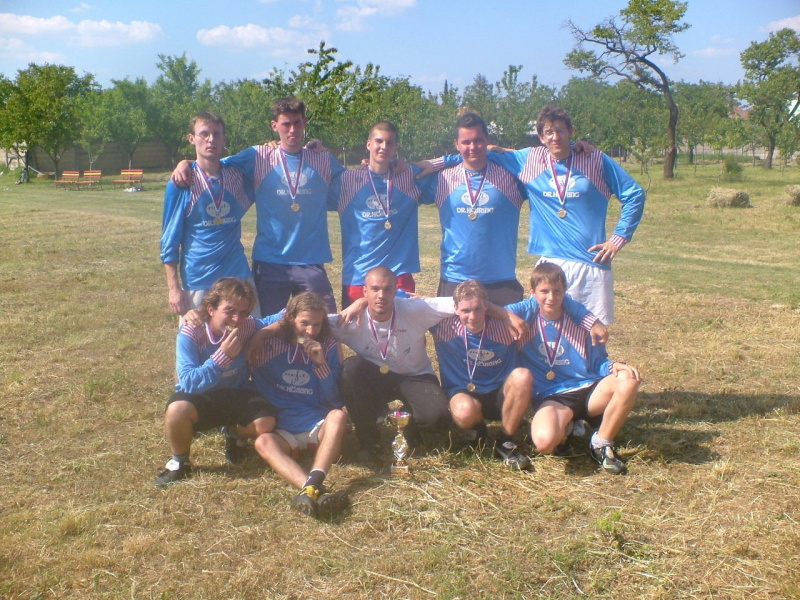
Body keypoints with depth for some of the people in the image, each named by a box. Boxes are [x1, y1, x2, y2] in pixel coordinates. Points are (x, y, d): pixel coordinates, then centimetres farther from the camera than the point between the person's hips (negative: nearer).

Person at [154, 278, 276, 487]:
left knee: (265, 423, -25)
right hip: (198, 396, -2)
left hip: (237, 395, 3)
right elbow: (188, 382, -30)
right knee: (177, 410, -37)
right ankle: (179, 461, -5)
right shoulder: (190, 334, -22)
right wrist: (222, 357, -41)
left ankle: (235, 436, 14)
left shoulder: (248, 327, -14)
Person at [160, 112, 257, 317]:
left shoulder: (237, 175, 5)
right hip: (198, 281, -3)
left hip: (238, 276, 3)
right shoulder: (181, 183, -4)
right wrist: (173, 287, -8)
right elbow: (169, 238, -2)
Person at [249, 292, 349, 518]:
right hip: (283, 431, 0)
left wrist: (321, 364, -13)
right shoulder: (270, 344, 1)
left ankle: (311, 486, -52)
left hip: (320, 428, 1)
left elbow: (336, 401, -2)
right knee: (263, 441, -32)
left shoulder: (328, 346, 3)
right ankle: (313, 490, -57)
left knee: (338, 415, -31)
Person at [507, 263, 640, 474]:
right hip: (551, 397, -3)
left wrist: (615, 366, -12)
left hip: (587, 390, 3)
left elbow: (597, 361, 10)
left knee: (628, 380, -28)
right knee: (545, 441, -36)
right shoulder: (527, 314, 1)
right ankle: (564, 426, 7)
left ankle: (602, 444, -5)